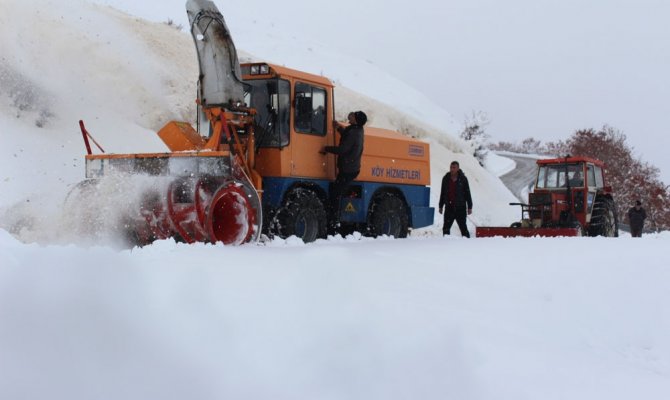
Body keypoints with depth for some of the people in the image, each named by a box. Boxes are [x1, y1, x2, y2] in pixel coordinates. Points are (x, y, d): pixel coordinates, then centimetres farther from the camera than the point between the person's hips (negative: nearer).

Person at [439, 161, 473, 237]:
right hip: (449, 207, 3)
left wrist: (469, 207, -1)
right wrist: (441, 206, 13)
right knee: (446, 228, 2)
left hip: (460, 208, -3)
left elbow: (467, 193, 1)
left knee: (463, 227, 0)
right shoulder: (446, 179, 7)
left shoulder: (463, 179, -1)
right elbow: (442, 193, 14)